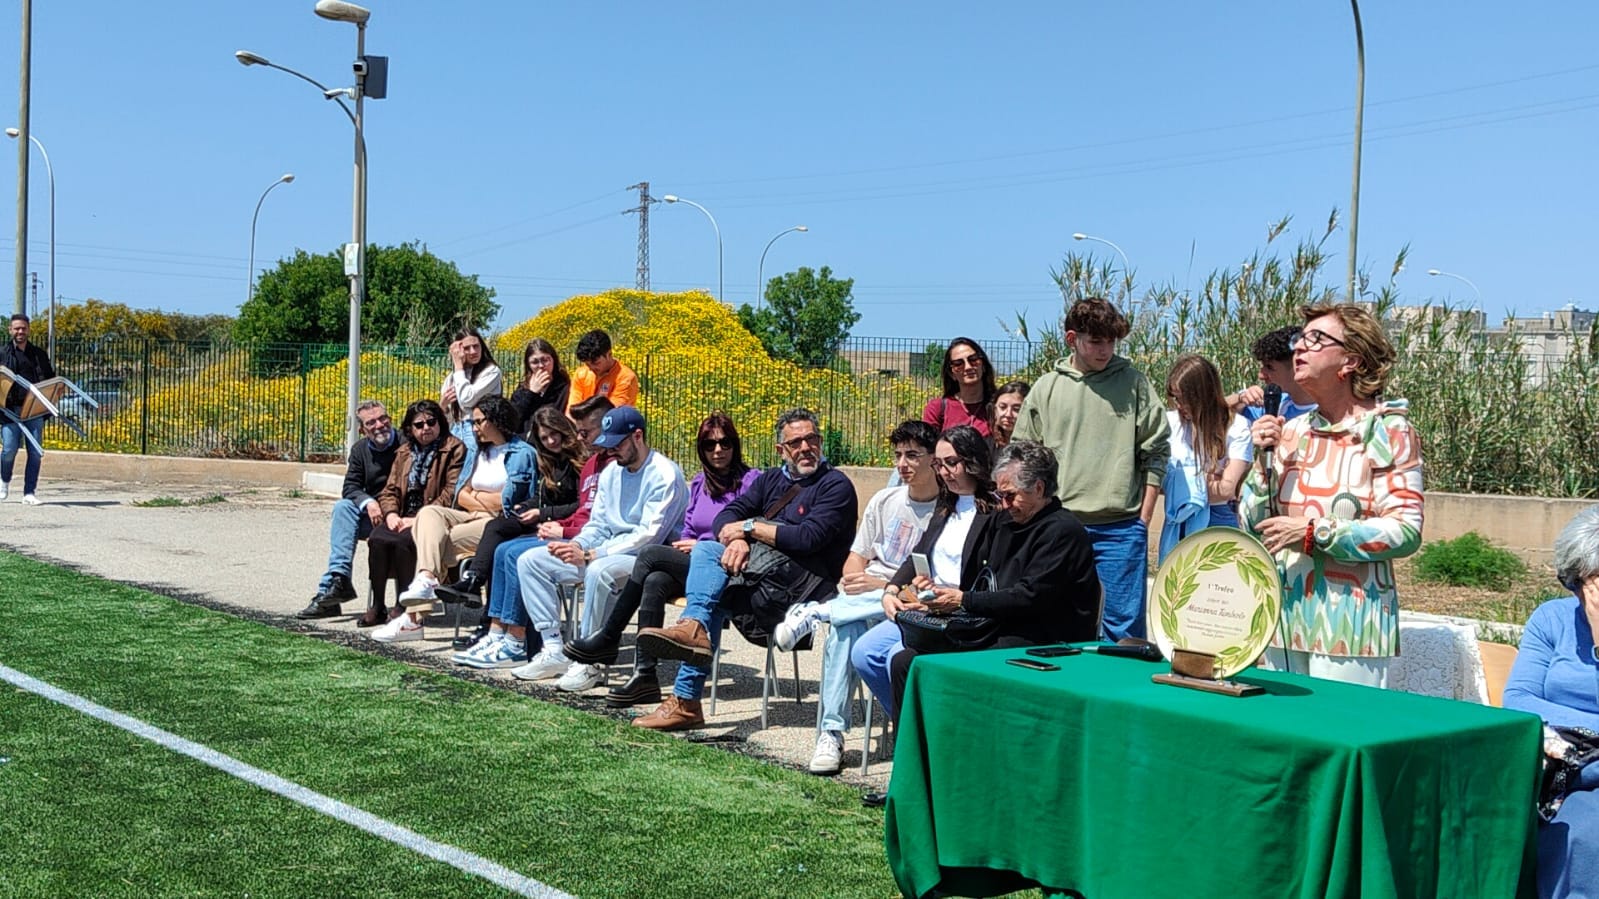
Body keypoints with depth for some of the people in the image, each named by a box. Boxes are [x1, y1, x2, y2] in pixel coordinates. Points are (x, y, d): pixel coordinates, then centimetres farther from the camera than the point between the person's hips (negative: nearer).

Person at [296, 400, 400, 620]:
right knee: (343, 507, -22)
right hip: (372, 516, 5)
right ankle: (339, 576, -30)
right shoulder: (360, 449, 11)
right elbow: (350, 487, 3)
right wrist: (368, 503, -20)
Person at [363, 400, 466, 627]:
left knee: (402, 541, -32)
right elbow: (390, 489, 16)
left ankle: (404, 606, -17)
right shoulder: (405, 452, 20)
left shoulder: (454, 449, -2)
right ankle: (377, 606, -14)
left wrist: (418, 518, -17)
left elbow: (451, 494, -12)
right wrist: (391, 514, -6)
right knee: (377, 539, -23)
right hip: (404, 518, 6)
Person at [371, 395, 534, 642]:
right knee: (430, 513, -21)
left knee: (444, 540, -24)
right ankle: (426, 579, -42)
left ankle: (415, 617, -24)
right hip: (472, 519, 7)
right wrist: (488, 502, -5)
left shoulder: (522, 453, -1)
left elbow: (507, 501, -10)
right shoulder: (475, 451, 23)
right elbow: (460, 495, 13)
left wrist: (475, 496, 3)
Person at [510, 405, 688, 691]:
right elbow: (598, 525, 15)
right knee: (530, 560, 0)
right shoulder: (612, 472, 13)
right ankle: (554, 650, -5)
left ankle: (590, 663, -26)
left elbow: (648, 536, -20)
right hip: (609, 552, 9)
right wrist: (576, 546, -9)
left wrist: (589, 555, -23)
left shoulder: (665, 475, -13)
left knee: (600, 570, -40)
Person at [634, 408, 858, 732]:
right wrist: (735, 540, -16)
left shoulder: (836, 486, -4)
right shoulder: (771, 479, 19)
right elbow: (726, 516, 7)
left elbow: (808, 538, -18)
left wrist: (750, 527, -11)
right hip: (765, 575, 7)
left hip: (809, 582, -7)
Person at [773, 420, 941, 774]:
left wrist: (883, 587, -17)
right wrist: (853, 580, -7)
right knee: (845, 629, -32)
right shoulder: (884, 500, 16)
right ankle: (831, 733, -28)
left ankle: (815, 613, -20)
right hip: (861, 601, 4)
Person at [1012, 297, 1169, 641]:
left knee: (1123, 624, 0)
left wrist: (1143, 519, -1)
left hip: (1121, 527, -2)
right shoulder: (1046, 388, 7)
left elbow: (1156, 452, 4)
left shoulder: (1134, 384, 3)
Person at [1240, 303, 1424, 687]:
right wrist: (1265, 461, -3)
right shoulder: (1291, 432, 10)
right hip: (1284, 614, 5)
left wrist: (1314, 533, -16)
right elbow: (1252, 527, 10)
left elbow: (1405, 531, -13)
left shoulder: (1387, 431, -3)